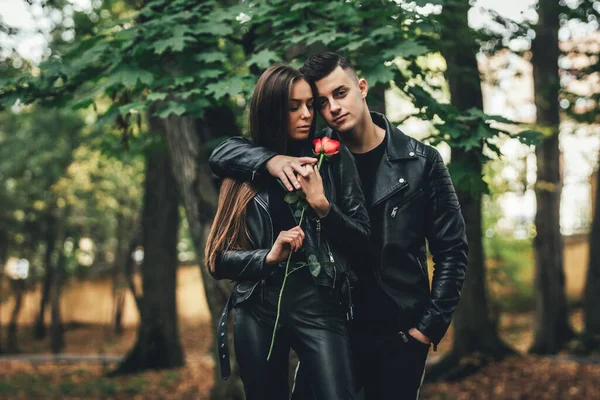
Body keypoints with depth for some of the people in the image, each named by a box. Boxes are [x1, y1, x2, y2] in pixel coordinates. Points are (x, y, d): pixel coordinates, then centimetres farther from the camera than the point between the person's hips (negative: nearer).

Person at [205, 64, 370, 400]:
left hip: (320, 306, -2)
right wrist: (268, 257, -12)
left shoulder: (334, 160, 4)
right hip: (258, 312, 2)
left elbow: (362, 238, 3)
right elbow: (220, 258, 5)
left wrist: (322, 204, -12)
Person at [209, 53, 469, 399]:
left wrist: (429, 326, -6)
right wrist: (271, 159, -22)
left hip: (398, 334, -1)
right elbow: (224, 153, -2)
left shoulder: (421, 162, -4)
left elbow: (451, 250, 0)